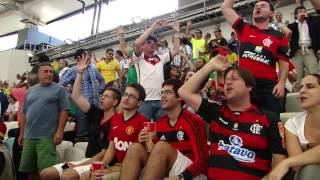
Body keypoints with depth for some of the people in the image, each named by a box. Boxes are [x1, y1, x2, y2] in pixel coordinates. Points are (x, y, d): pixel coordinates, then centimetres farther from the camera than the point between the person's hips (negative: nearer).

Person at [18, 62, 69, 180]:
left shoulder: (59, 89, 1)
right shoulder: (30, 91, 15)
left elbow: (64, 112, -5)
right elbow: (24, 113, 16)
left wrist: (59, 131, -13)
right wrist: (21, 133, 13)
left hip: (47, 137, -5)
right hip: (29, 136, 5)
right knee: (29, 169, 12)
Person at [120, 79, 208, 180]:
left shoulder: (192, 121, -13)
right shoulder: (159, 124, 6)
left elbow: (202, 159, -17)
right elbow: (156, 155, 15)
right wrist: (143, 143, -6)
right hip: (167, 171, 6)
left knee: (162, 146, -29)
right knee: (136, 148, -13)